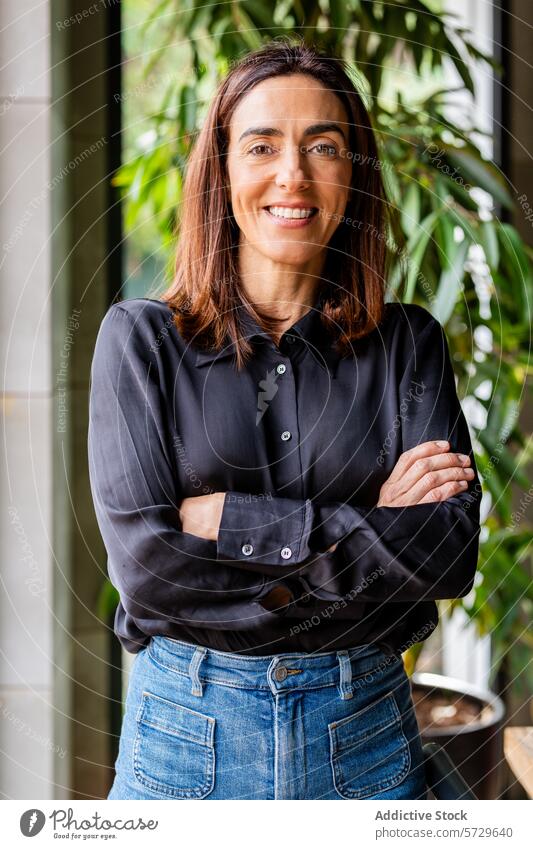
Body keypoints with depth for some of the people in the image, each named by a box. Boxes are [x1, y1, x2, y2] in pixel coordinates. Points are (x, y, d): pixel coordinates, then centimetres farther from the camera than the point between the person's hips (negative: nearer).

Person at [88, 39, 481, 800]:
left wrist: (233, 523, -16)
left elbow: (451, 552, -10)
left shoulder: (408, 344, 0)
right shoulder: (141, 337, -4)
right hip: (188, 729, -1)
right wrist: (371, 527, -14)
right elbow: (144, 563, -14)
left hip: (366, 732, 1)